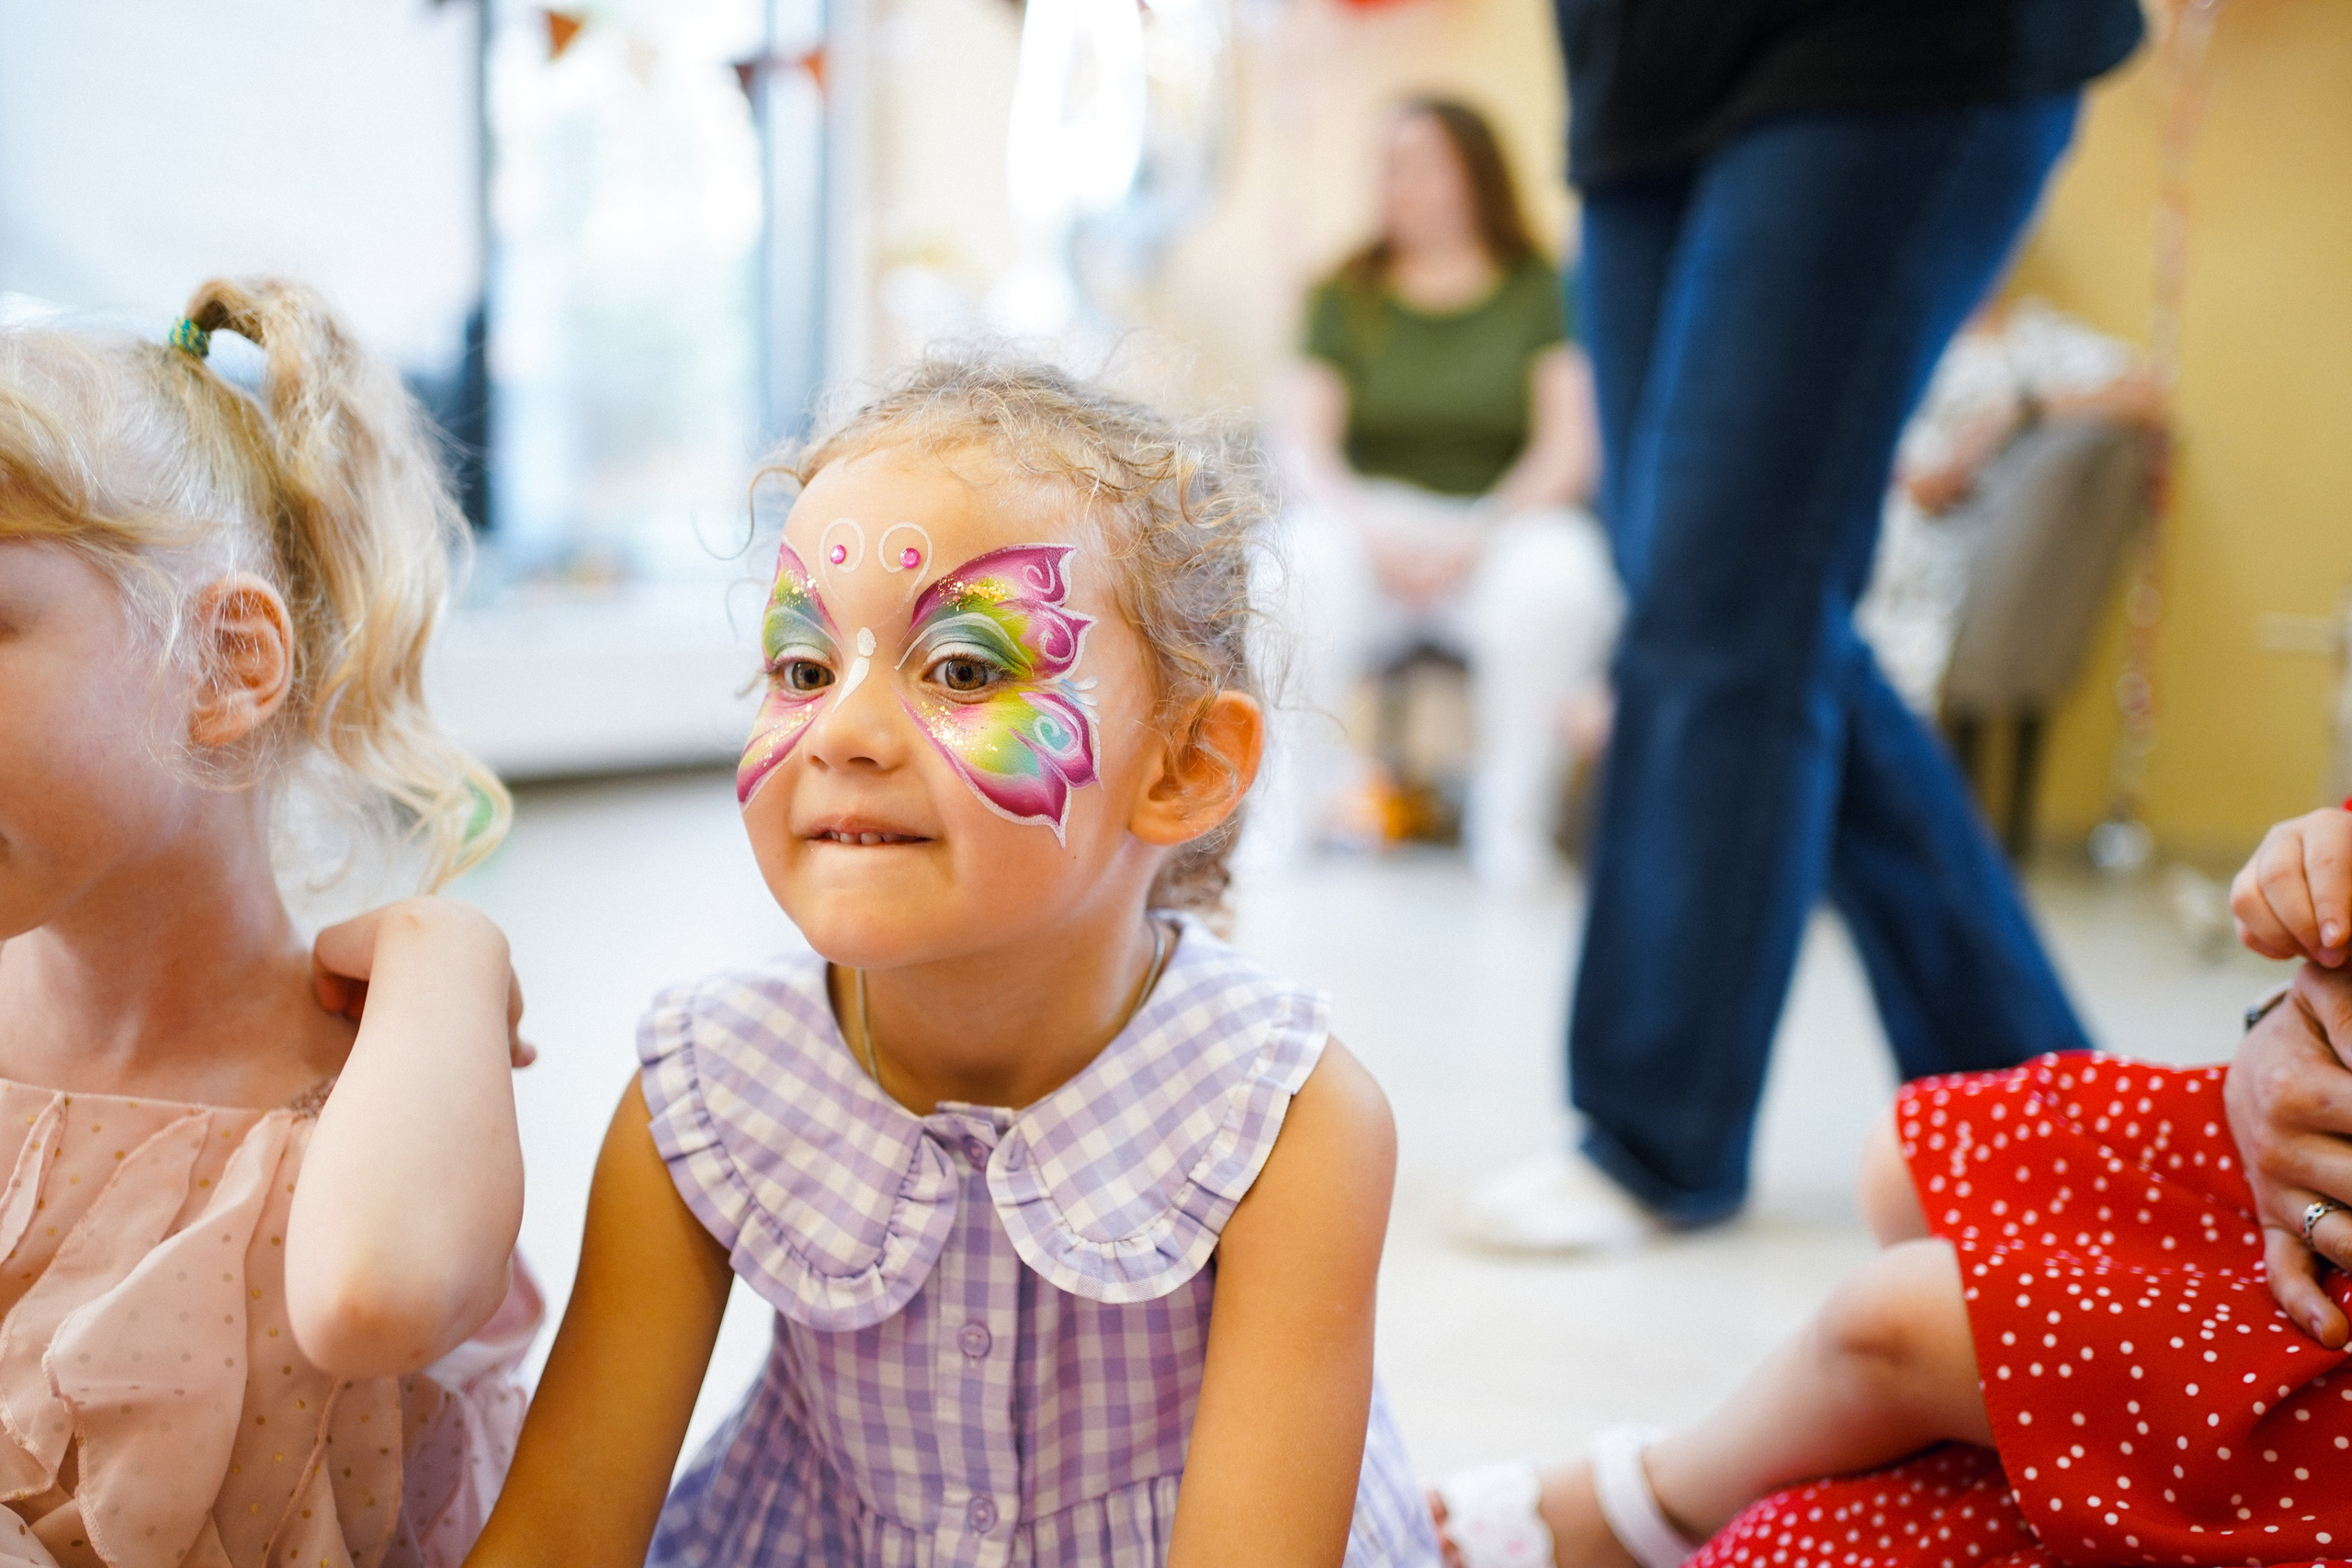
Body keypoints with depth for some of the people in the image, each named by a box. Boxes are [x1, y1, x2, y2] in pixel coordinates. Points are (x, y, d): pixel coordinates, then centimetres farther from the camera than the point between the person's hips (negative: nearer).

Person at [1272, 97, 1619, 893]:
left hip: (1509, 523, -1)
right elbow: (1304, 446, 0)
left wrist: (1478, 536, -18)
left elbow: (1570, 448, -3)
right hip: (1372, 524, 1)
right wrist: (1373, 527, -20)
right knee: (1305, 561, -33)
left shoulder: (1542, 291, 6)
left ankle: (1511, 816, -19)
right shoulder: (1346, 297, 11)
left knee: (1556, 579, -35)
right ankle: (1314, 796, -19)